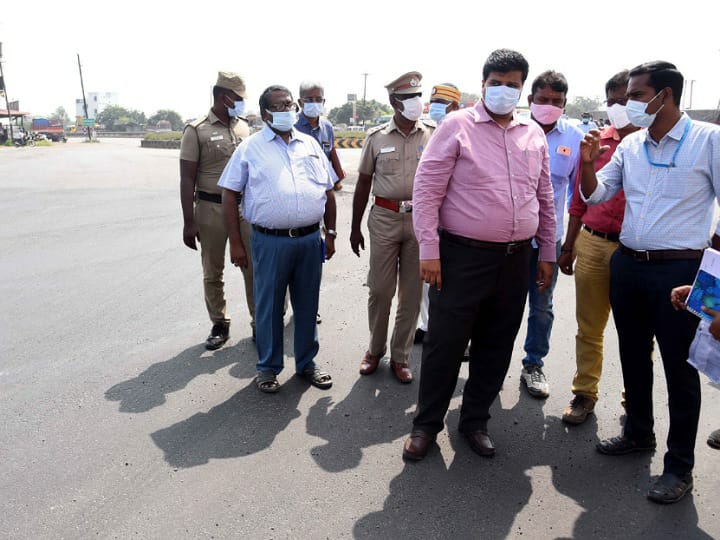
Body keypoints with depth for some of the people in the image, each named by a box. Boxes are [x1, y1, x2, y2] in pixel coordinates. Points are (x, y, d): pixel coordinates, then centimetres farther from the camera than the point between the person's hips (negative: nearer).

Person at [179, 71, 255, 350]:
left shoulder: (245, 127, 8)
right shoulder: (196, 130, -4)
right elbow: (187, 179, -6)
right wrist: (189, 222, -10)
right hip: (211, 209, -3)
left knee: (253, 267, 4)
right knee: (213, 272, 9)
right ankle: (219, 325, 24)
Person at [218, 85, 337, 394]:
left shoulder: (311, 145, 12)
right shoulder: (250, 148, 2)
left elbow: (328, 192, 16)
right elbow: (229, 194, 0)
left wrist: (330, 233, 12)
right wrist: (236, 243, -4)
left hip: (310, 239, 3)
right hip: (270, 241, -3)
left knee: (307, 305, 13)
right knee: (269, 306, 8)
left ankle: (306, 363, 30)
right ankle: (268, 366, 26)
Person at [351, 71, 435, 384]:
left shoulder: (433, 135, 4)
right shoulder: (376, 137, 4)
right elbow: (363, 184, 9)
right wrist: (355, 228, 9)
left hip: (420, 220, 1)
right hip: (384, 218, 0)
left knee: (412, 293, 7)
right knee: (380, 290, 4)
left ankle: (400, 356, 23)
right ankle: (375, 349, 26)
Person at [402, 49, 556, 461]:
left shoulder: (534, 134, 12)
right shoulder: (458, 126, -3)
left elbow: (545, 198, 17)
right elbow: (427, 190, -9)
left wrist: (548, 253, 15)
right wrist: (429, 250, -14)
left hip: (516, 259, 5)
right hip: (462, 257, -5)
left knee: (496, 346, 13)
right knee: (445, 343, 3)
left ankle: (476, 420, 32)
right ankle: (427, 424, 22)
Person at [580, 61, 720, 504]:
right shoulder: (630, 144, 8)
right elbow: (595, 195, 10)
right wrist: (588, 163, -8)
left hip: (680, 270, -5)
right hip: (627, 265, 6)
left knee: (679, 366, 3)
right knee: (633, 355, 17)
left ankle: (680, 466, 18)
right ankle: (639, 433, 37)